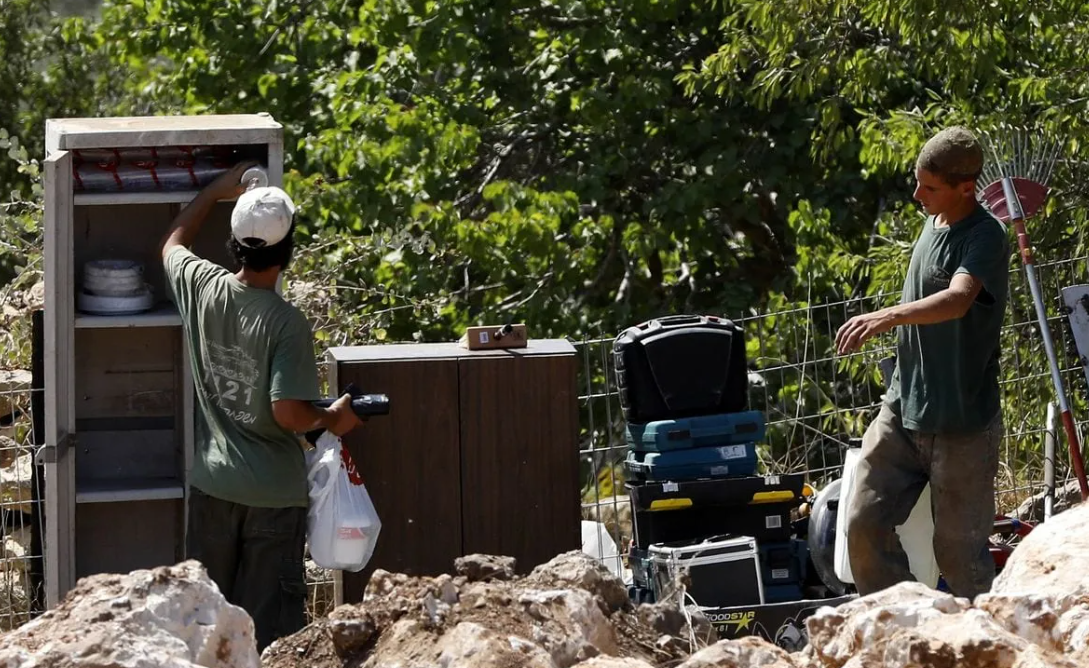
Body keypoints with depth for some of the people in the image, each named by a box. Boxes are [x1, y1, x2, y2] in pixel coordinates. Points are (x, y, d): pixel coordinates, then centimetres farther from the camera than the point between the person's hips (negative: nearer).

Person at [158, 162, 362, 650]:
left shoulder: (202, 289, -6)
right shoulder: (285, 322, -20)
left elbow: (172, 243, 17)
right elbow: (289, 413, -23)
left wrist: (219, 189, 26)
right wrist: (333, 418, -3)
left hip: (212, 486, 5)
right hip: (273, 494, -5)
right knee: (269, 624, 2)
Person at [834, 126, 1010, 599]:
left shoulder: (985, 238, -17)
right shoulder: (933, 223, 10)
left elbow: (956, 300, -35)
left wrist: (887, 317, -49)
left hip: (962, 423, -8)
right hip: (903, 409, 8)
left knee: (958, 549, -1)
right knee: (865, 525, 1)